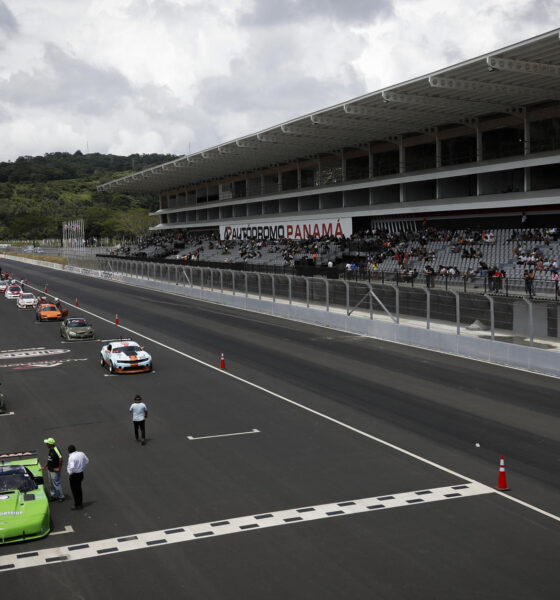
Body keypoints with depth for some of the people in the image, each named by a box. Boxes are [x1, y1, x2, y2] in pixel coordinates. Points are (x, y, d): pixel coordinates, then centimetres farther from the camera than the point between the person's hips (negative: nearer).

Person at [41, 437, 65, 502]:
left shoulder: (56, 450, -24)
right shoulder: (50, 450, 6)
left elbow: (61, 459, -28)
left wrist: (59, 468, -20)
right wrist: (44, 467, 18)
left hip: (55, 471, -9)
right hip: (50, 470, 9)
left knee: (56, 484, -1)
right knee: (51, 484, 16)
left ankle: (61, 496, 12)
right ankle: (53, 496, 28)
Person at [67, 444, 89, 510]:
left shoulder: (71, 457, -24)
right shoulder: (81, 454, -1)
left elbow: (72, 467, -32)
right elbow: (87, 461, 14)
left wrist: (70, 473, -16)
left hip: (74, 475, -8)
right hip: (81, 473, 8)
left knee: (74, 490, 3)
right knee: (79, 489, 20)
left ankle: (77, 505, 9)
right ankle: (80, 503, 31)